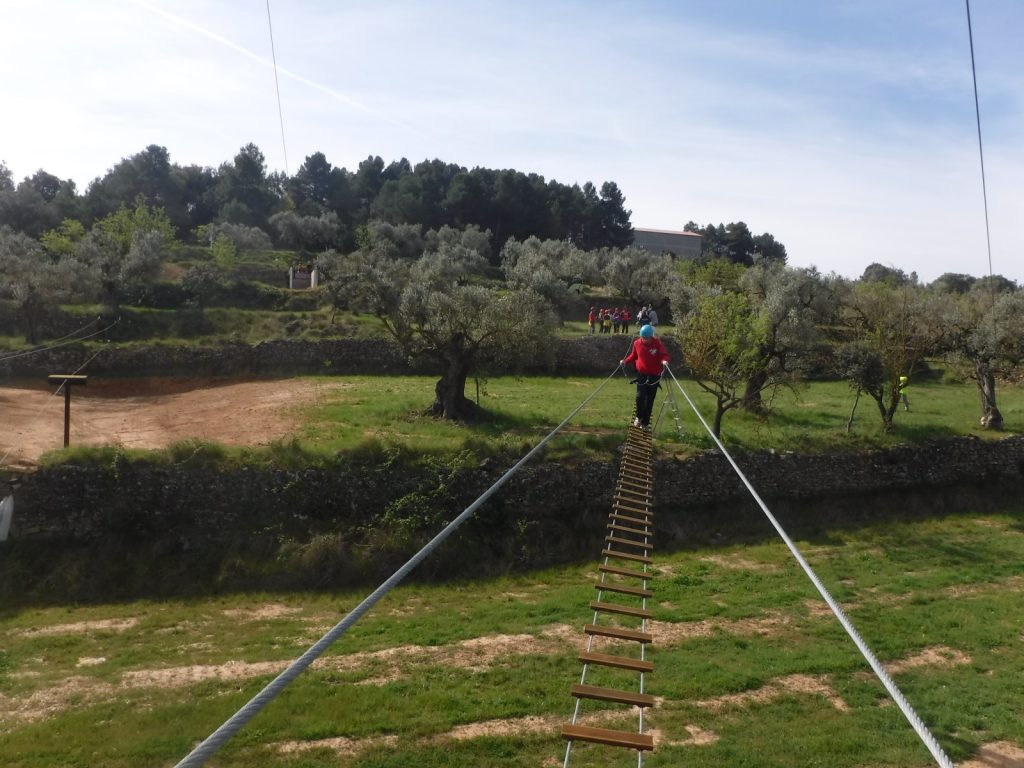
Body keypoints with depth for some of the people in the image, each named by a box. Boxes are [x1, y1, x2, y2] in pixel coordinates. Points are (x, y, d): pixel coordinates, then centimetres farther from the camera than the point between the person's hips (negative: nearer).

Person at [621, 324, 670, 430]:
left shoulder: (658, 343, -10)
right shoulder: (637, 343, -3)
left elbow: (664, 355, -8)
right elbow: (633, 355, 11)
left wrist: (664, 360, -29)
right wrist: (625, 361, -4)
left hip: (654, 376, -1)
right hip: (641, 374, 1)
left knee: (649, 400, 4)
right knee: (640, 396, -12)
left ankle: (645, 423, 16)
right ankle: (639, 417, 14)